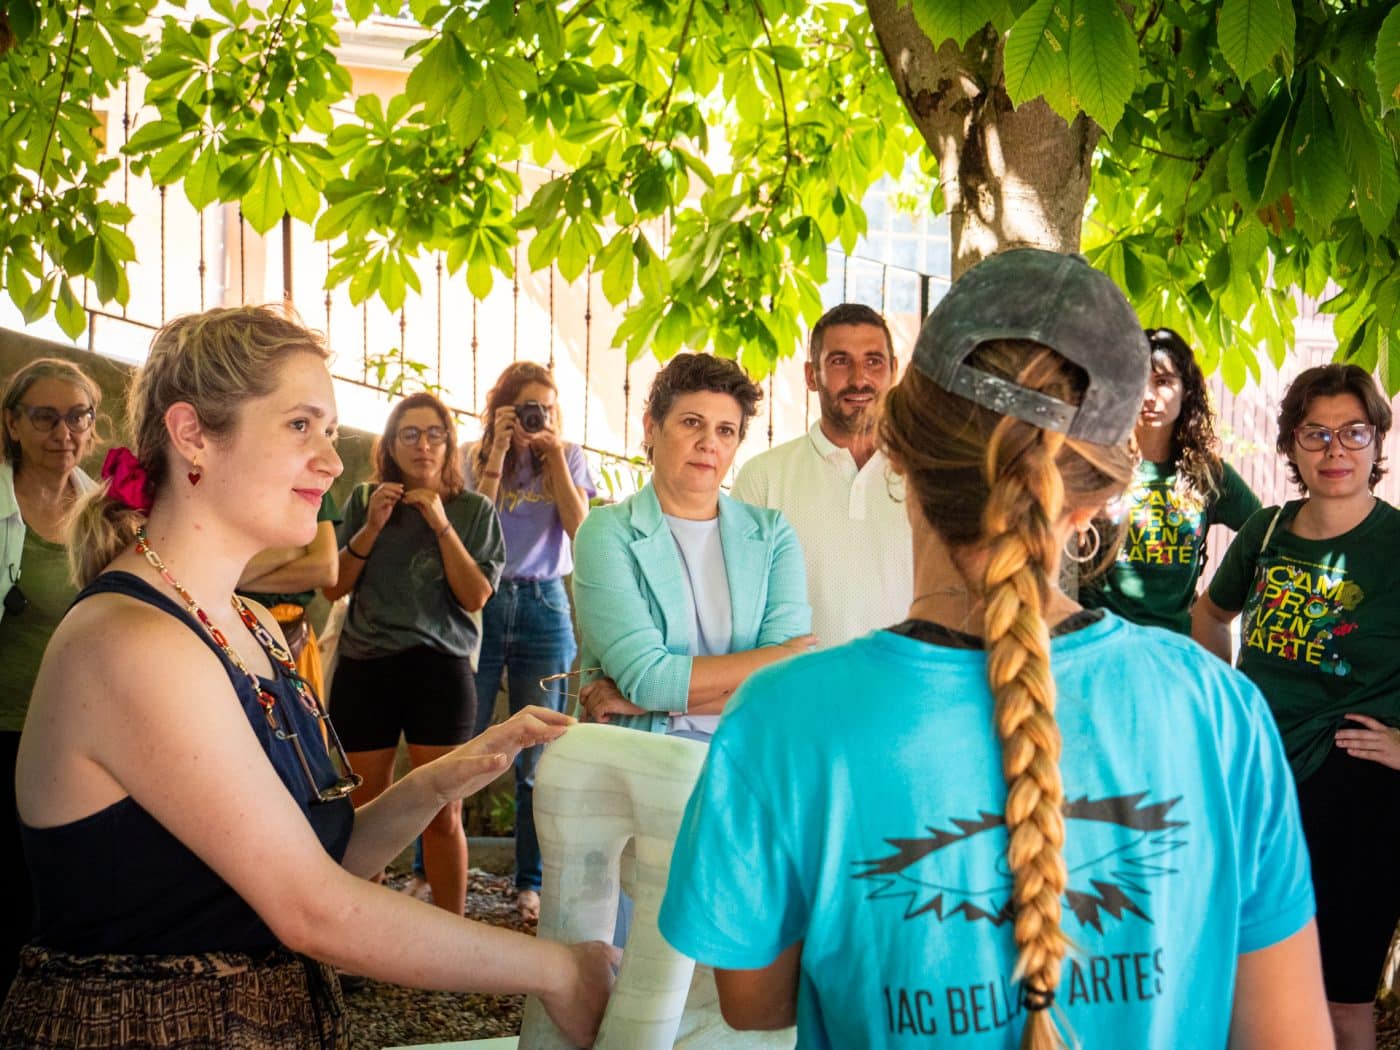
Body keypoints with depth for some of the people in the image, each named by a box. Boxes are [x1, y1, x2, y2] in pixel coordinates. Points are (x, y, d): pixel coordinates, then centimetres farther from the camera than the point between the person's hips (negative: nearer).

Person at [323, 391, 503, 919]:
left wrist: (441, 525, -12)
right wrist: (372, 526, -8)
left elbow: (475, 597, -5)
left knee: (442, 816, -3)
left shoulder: (474, 510, 3)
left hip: (440, 668, -2)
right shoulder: (363, 501, 7)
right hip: (363, 667, 2)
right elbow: (333, 587, 4)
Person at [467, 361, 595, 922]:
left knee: (538, 757, 4)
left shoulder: (568, 457, 8)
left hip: (544, 607, 1)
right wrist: (499, 452, -11)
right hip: (481, 604, -1)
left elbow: (579, 531, -7)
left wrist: (555, 458, -9)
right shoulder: (475, 457, 5)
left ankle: (531, 883, 13)